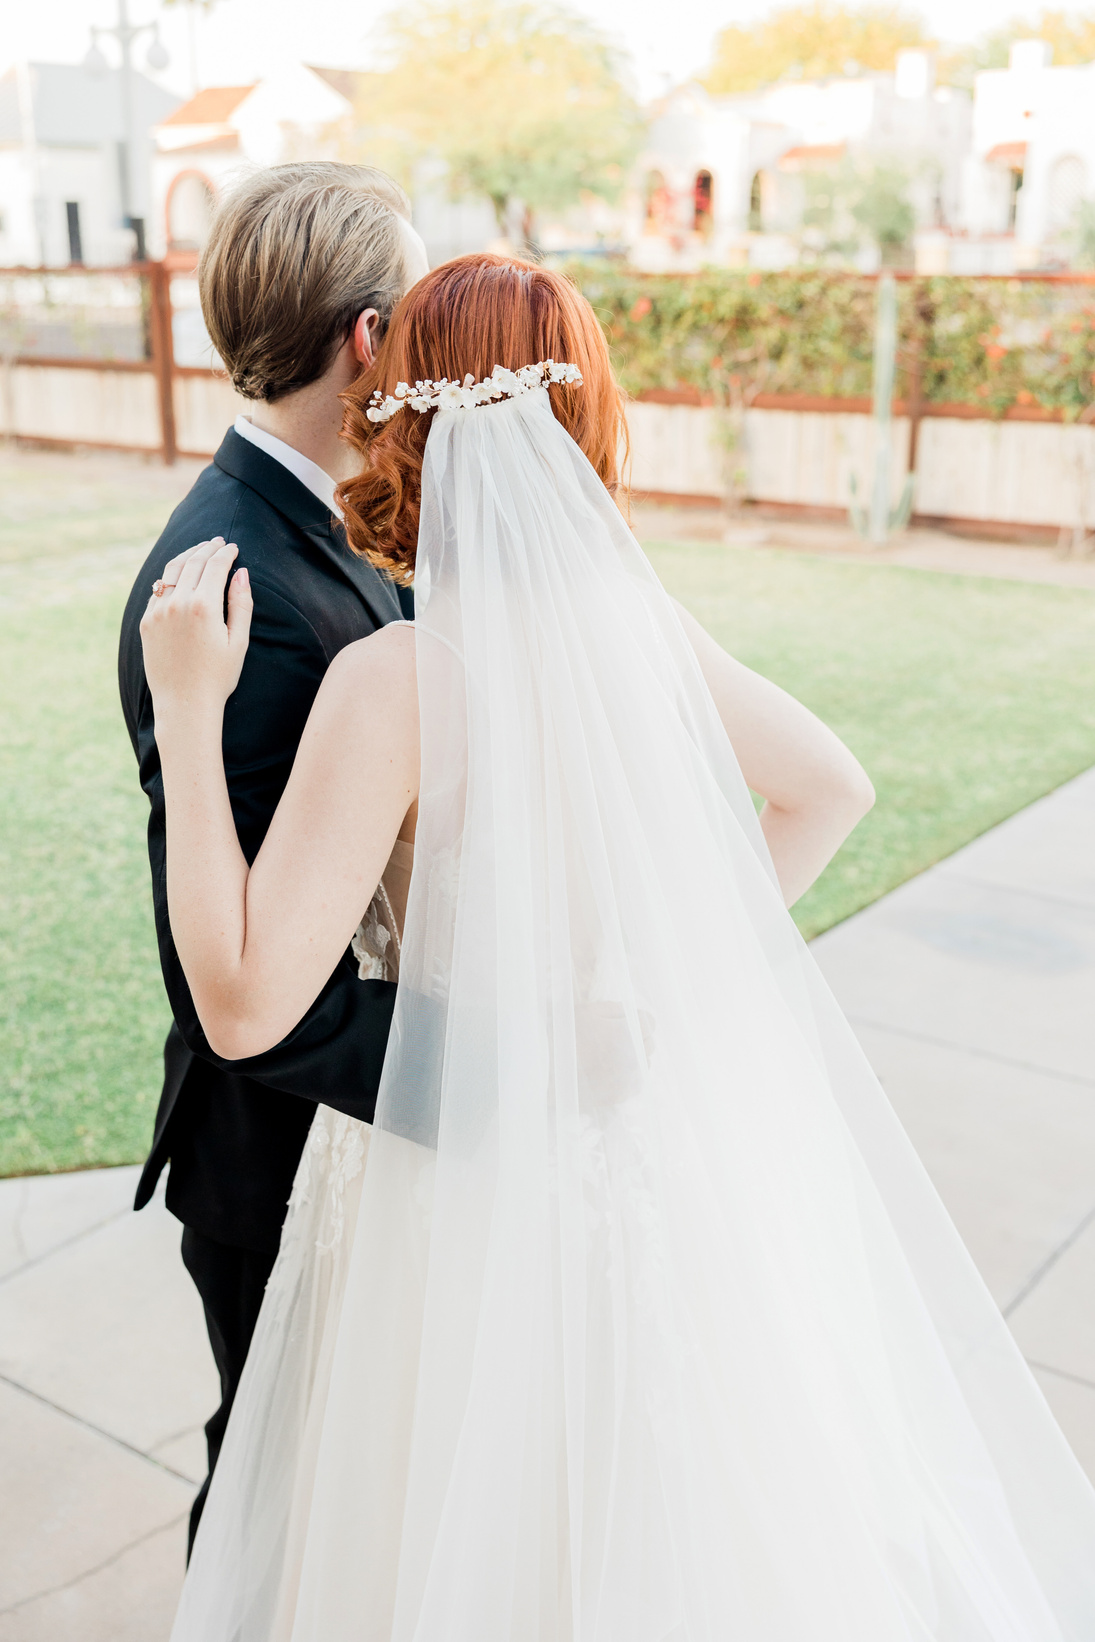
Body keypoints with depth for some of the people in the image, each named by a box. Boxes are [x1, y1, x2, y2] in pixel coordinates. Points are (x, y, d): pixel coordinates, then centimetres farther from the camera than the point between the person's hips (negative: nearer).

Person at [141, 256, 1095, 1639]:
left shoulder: (397, 678, -24)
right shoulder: (638, 622, -6)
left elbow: (245, 1003, -25)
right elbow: (829, 787, 9)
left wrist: (188, 714, -20)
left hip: (489, 1187, -5)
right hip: (687, 1142, 6)